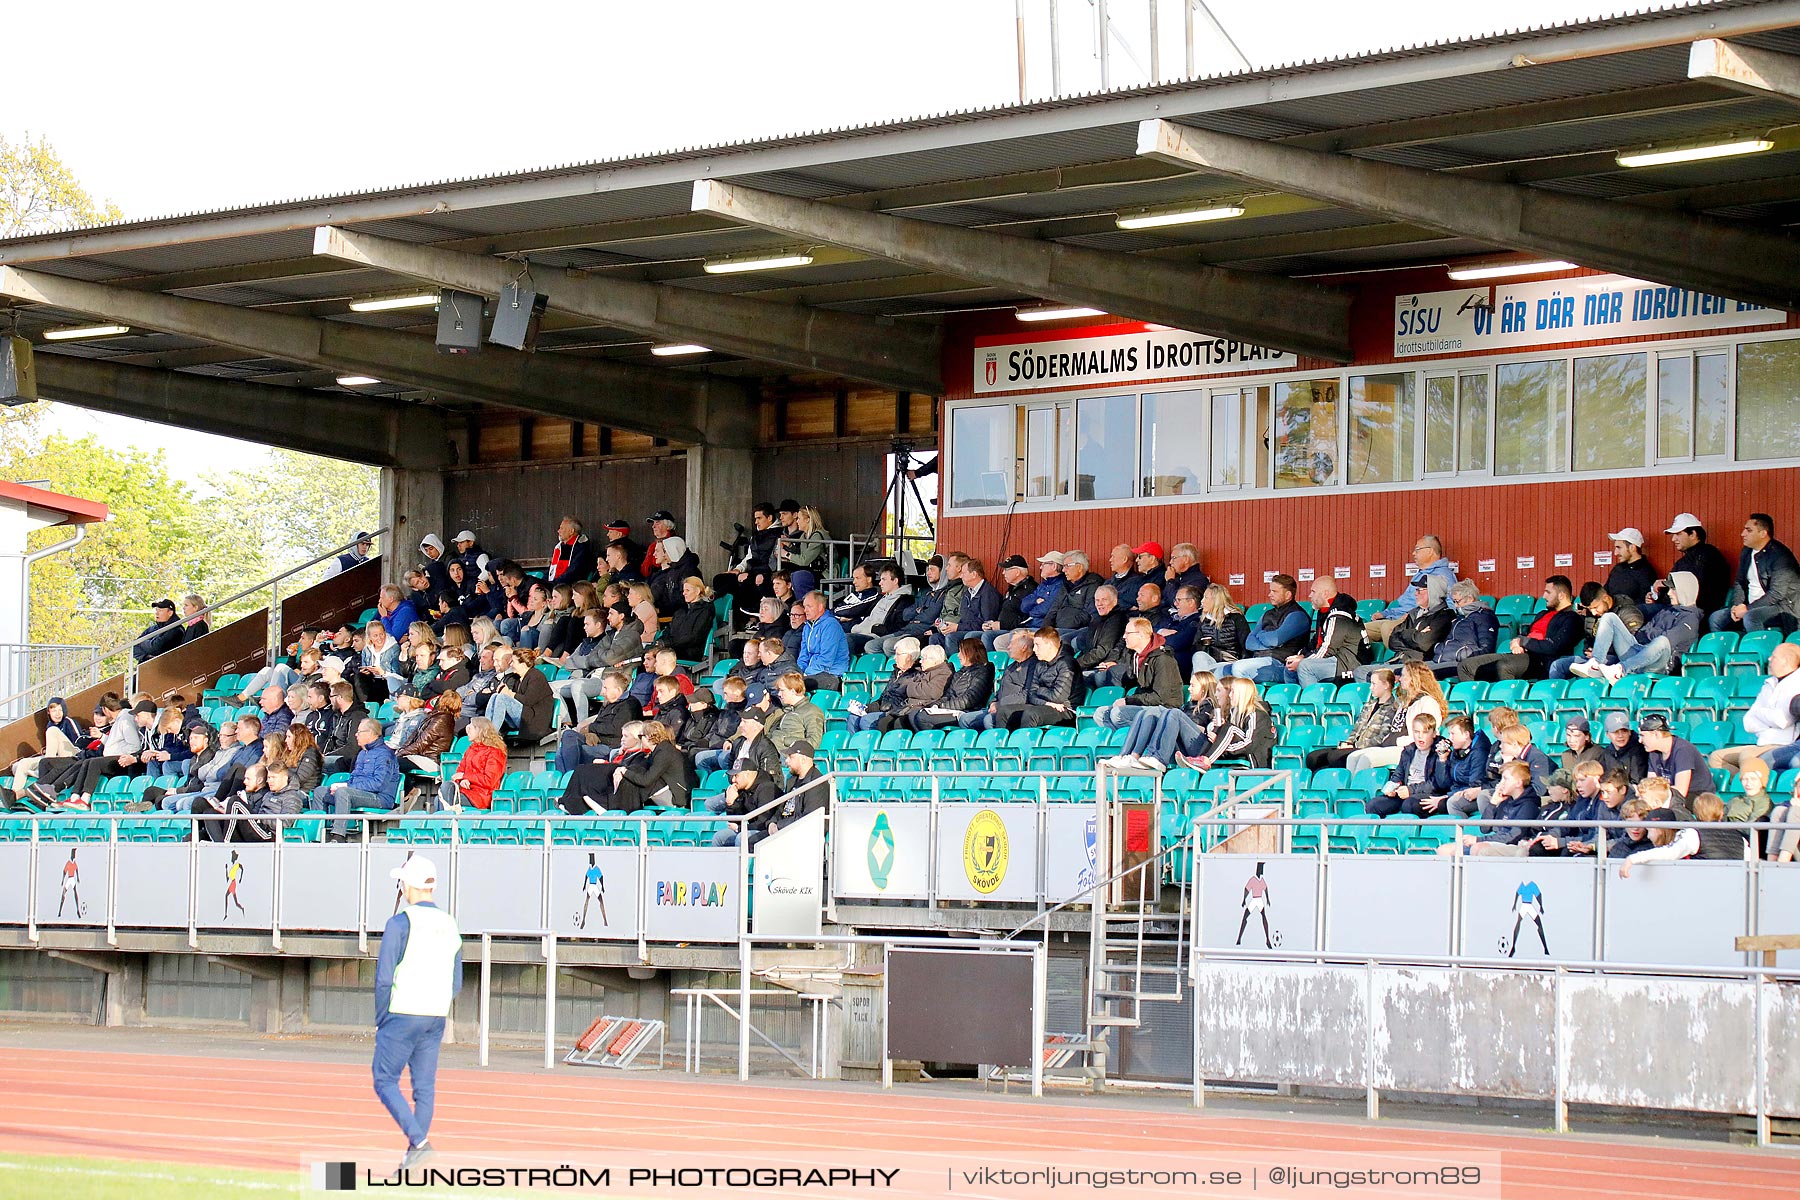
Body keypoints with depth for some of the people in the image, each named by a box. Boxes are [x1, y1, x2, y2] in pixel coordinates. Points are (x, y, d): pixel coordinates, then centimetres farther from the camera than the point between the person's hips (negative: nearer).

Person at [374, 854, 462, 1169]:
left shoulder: (400, 923, -9)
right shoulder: (449, 926, 11)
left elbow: (384, 978, -12)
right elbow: (457, 984, 14)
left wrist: (380, 1019, -2)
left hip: (402, 1016, -6)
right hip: (436, 1018, 6)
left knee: (385, 1081, 0)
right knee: (424, 1086, 8)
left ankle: (419, 1141, -17)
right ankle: (414, 1155, 9)